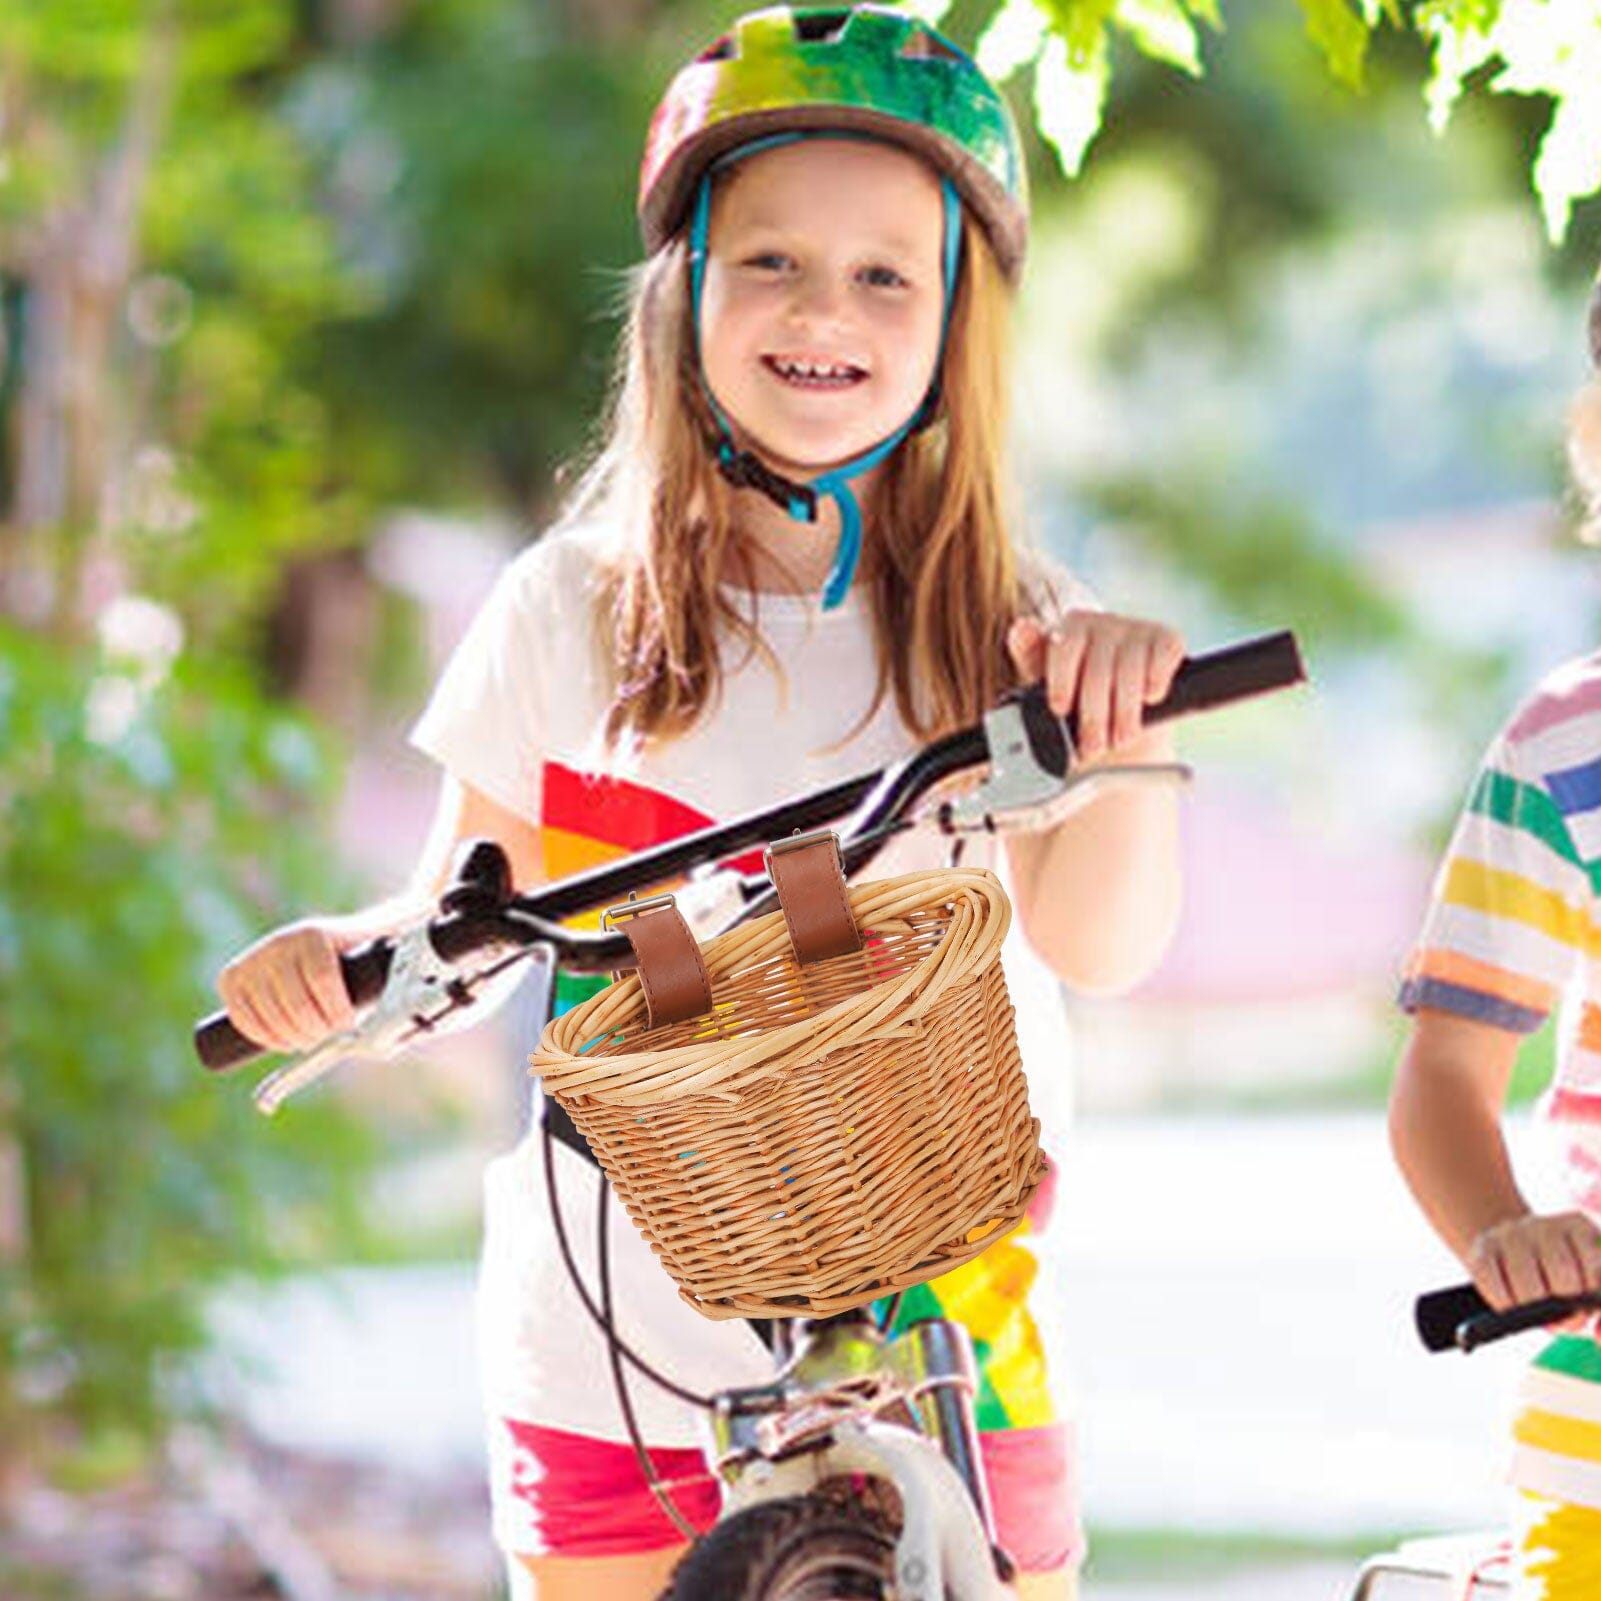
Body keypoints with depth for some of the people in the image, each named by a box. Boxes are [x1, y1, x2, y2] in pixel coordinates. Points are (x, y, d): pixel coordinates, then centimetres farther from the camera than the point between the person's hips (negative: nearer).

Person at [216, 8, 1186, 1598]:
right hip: (614, 1349, 0)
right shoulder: (573, 609, 1)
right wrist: (340, 953, -12)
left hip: (933, 1336, 0)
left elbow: (1094, 942, -14)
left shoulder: (995, 627, 0)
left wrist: (1123, 727, -33)